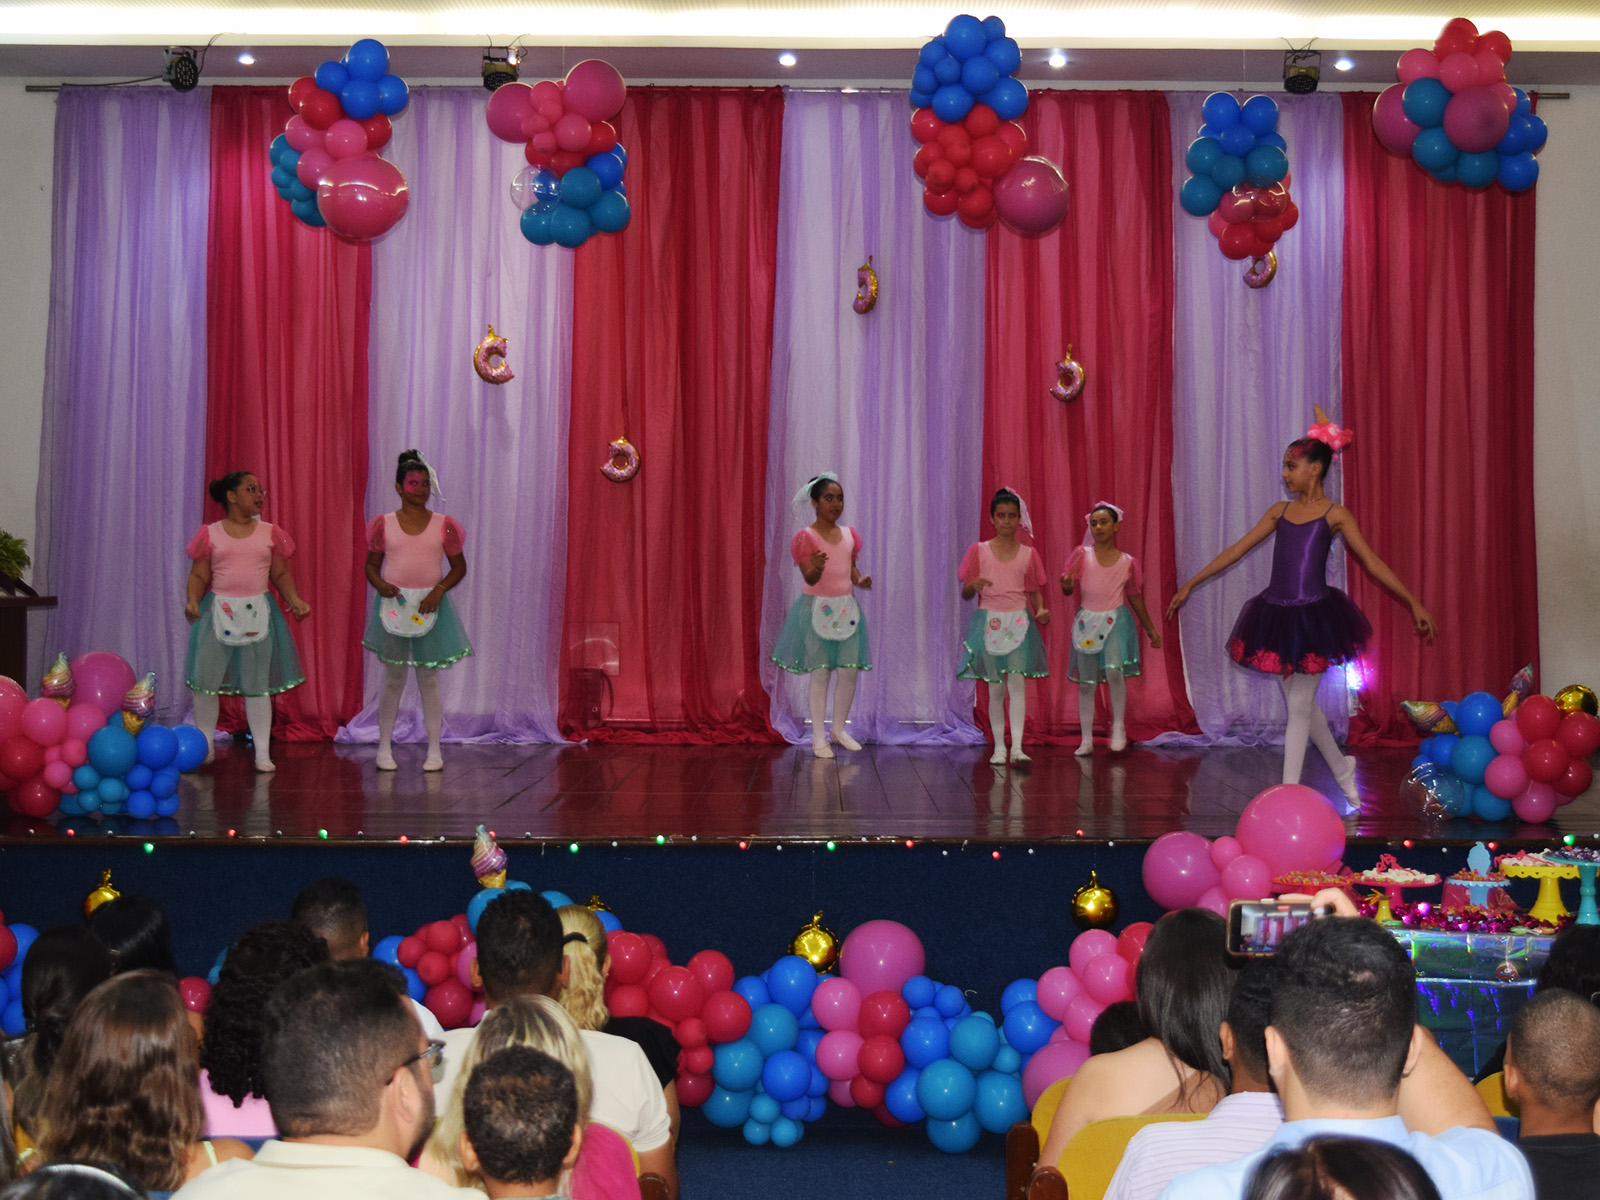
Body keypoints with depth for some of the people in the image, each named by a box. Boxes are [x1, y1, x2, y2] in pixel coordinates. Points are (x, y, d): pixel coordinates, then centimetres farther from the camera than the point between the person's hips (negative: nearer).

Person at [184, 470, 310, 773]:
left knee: (257, 684, 2)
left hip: (258, 612, 1)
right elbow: (199, 575, 3)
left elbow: (281, 574, 10)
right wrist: (192, 600, -15)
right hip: (218, 610, -1)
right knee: (206, 679, 0)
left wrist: (294, 599, -7)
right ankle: (204, 746, 16)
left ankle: (262, 753, 7)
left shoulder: (270, 533, 9)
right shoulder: (211, 534, 4)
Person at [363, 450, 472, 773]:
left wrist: (440, 589, -10)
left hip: (429, 605, 0)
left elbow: (459, 566, 7)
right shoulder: (383, 524, 2)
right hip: (392, 603, 0)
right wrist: (380, 584, -13)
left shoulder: (444, 525, 2)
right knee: (393, 679, 6)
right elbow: (371, 565, 8)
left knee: (429, 679, 3)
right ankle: (384, 747, 17)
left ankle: (434, 749, 10)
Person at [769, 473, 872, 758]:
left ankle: (839, 728, 20)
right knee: (820, 672, -2)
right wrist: (816, 567, -37)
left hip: (846, 608, 5)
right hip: (816, 608, -5)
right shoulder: (806, 537, -8)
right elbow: (810, 578, -15)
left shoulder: (849, 534, 9)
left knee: (849, 671, 3)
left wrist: (860, 580, -6)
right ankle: (819, 737, 6)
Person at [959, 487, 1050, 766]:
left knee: (1017, 682, -12)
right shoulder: (979, 550, 3)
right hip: (989, 622, 0)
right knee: (995, 688, 4)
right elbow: (965, 594, 3)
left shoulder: (1027, 554, 7)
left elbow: (1035, 591, 13)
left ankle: (1017, 747, -15)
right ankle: (999, 747, 13)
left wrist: (1041, 611, -8)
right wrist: (974, 584, -20)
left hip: (1019, 621, 0)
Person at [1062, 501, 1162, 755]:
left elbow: (1135, 598, 13)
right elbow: (1067, 587, -4)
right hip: (1087, 622, 1)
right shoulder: (1082, 555, 1)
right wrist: (1066, 584, -28)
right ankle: (1086, 739, 13)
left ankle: (1118, 725, -4)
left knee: (1114, 670, -23)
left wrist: (1150, 629, 16)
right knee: (1086, 682, 3)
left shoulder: (1128, 562, 3)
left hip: (1115, 621, -1)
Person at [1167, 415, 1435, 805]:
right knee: (1302, 704, 15)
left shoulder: (1334, 514, -3)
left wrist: (1414, 603, -7)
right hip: (1277, 613, 5)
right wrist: (1190, 585, 12)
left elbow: (1373, 563, -3)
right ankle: (1341, 767, 36)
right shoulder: (1280, 510, 10)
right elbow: (1237, 550, 12)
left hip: (1313, 617, -5)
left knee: (1299, 708, -2)